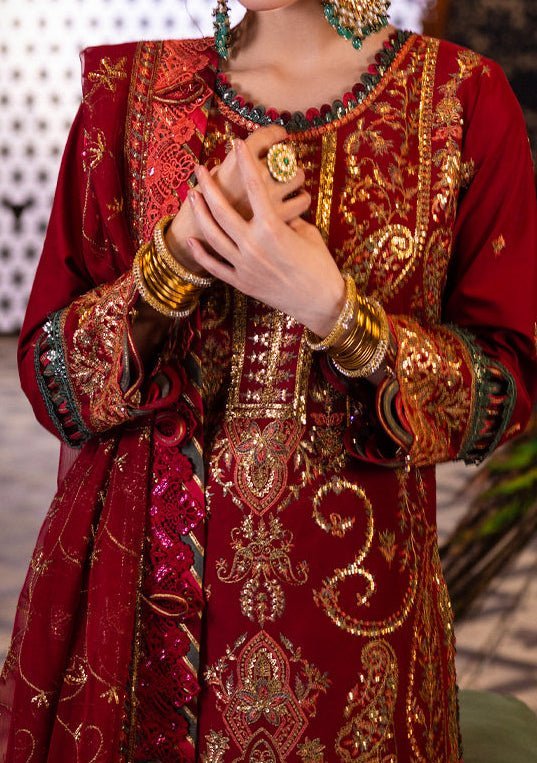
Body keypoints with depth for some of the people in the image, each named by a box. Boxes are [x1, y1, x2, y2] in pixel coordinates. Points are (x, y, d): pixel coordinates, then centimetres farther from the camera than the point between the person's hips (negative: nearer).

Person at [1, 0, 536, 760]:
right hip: (138, 580, 1)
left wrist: (330, 305, -21)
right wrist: (180, 253, -19)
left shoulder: (464, 98, -5)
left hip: (351, 596, -1)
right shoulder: (129, 89, -1)